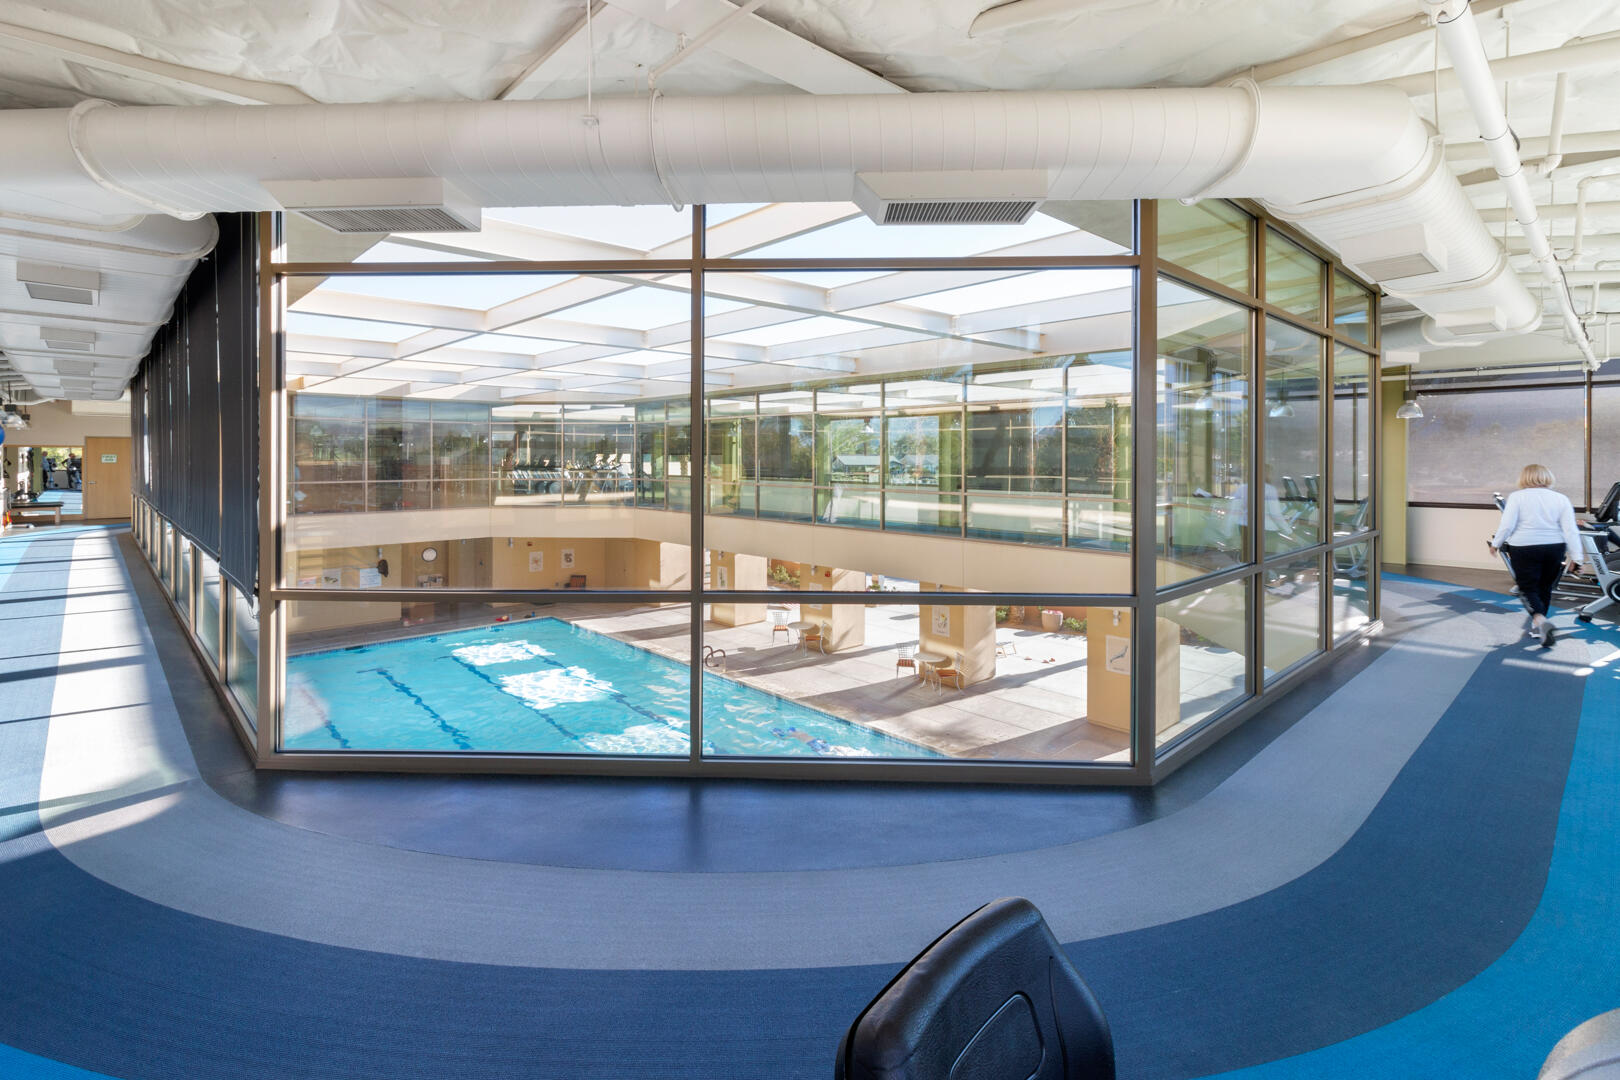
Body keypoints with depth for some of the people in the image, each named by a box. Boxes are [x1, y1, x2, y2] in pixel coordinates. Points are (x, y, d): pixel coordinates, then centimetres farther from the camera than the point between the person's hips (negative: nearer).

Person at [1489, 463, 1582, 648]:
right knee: (1545, 587, 17)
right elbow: (1570, 530, -1)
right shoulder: (1561, 499, 5)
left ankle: (1540, 619, -23)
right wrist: (1575, 556, 0)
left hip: (1524, 548, -4)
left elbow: (1507, 525, -11)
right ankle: (1537, 626, 27)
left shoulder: (1517, 497, -4)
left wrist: (1495, 544, 2)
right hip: (1554, 549, 4)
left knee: (1528, 588, 2)